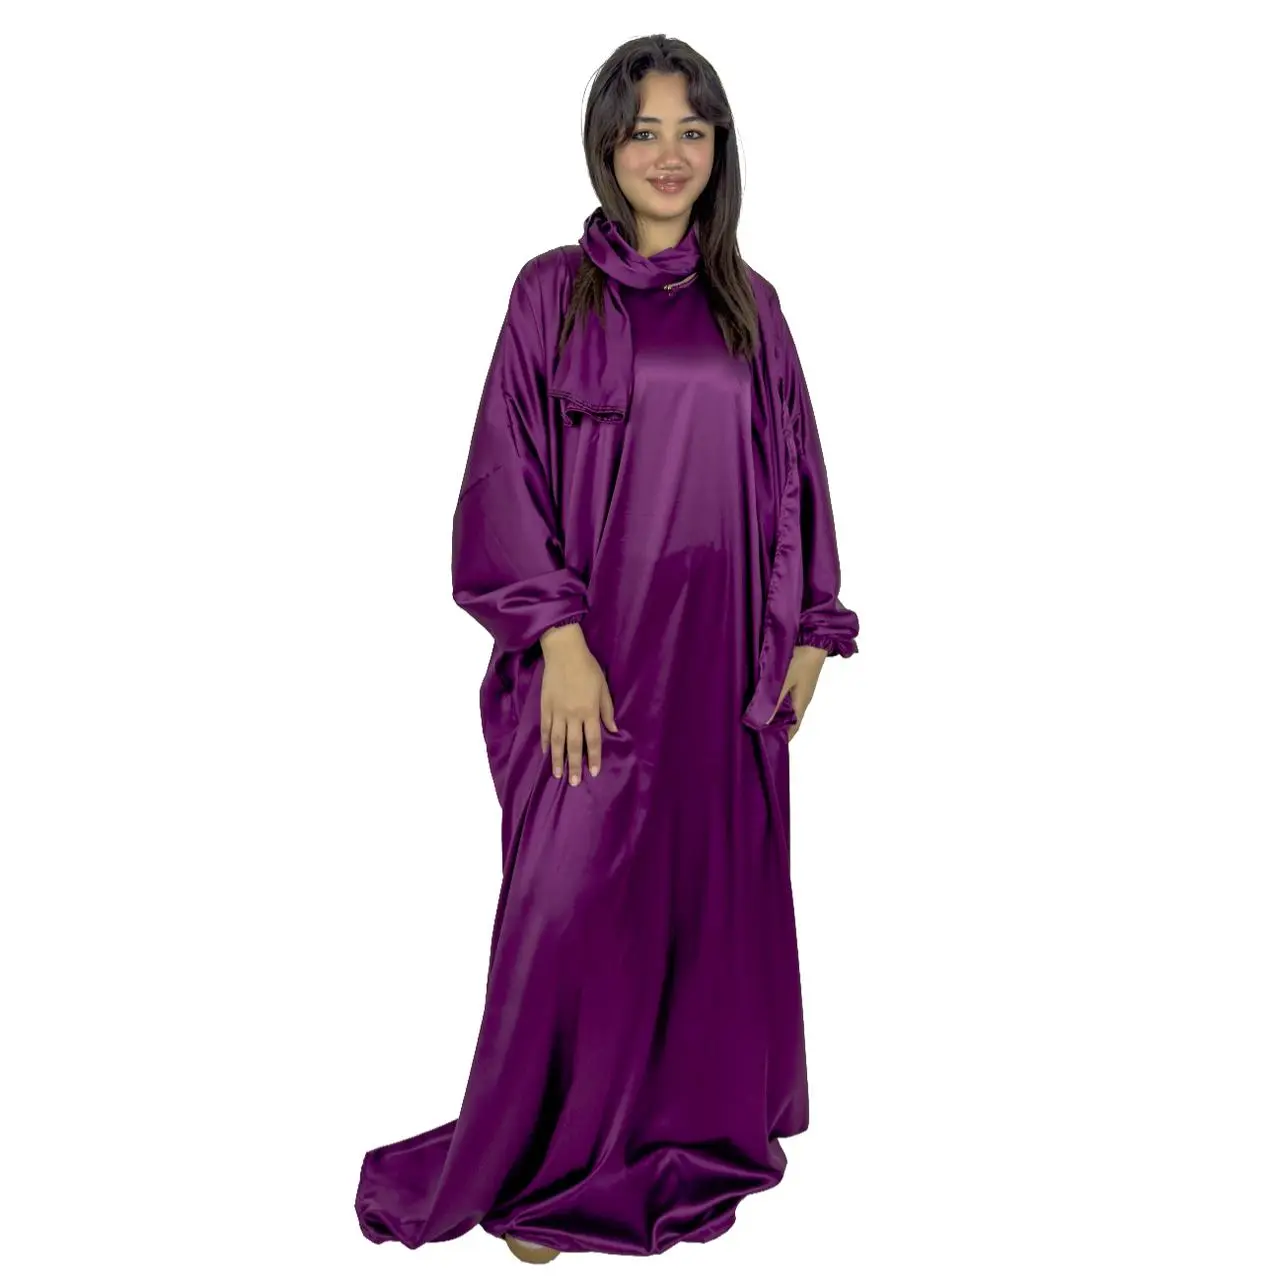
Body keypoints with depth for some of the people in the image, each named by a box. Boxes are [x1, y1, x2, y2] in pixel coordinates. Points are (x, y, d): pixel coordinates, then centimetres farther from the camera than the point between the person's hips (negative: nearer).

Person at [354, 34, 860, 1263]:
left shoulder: (749, 304, 10)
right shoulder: (554, 290, -1)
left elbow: (792, 472, 12)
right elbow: (507, 475, -6)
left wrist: (809, 631, 8)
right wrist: (557, 637, -15)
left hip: (721, 651, 4)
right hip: (597, 649, -3)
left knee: (717, 881, 11)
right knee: (576, 899, 0)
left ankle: (694, 1126, 30)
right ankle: (544, 1164, 18)